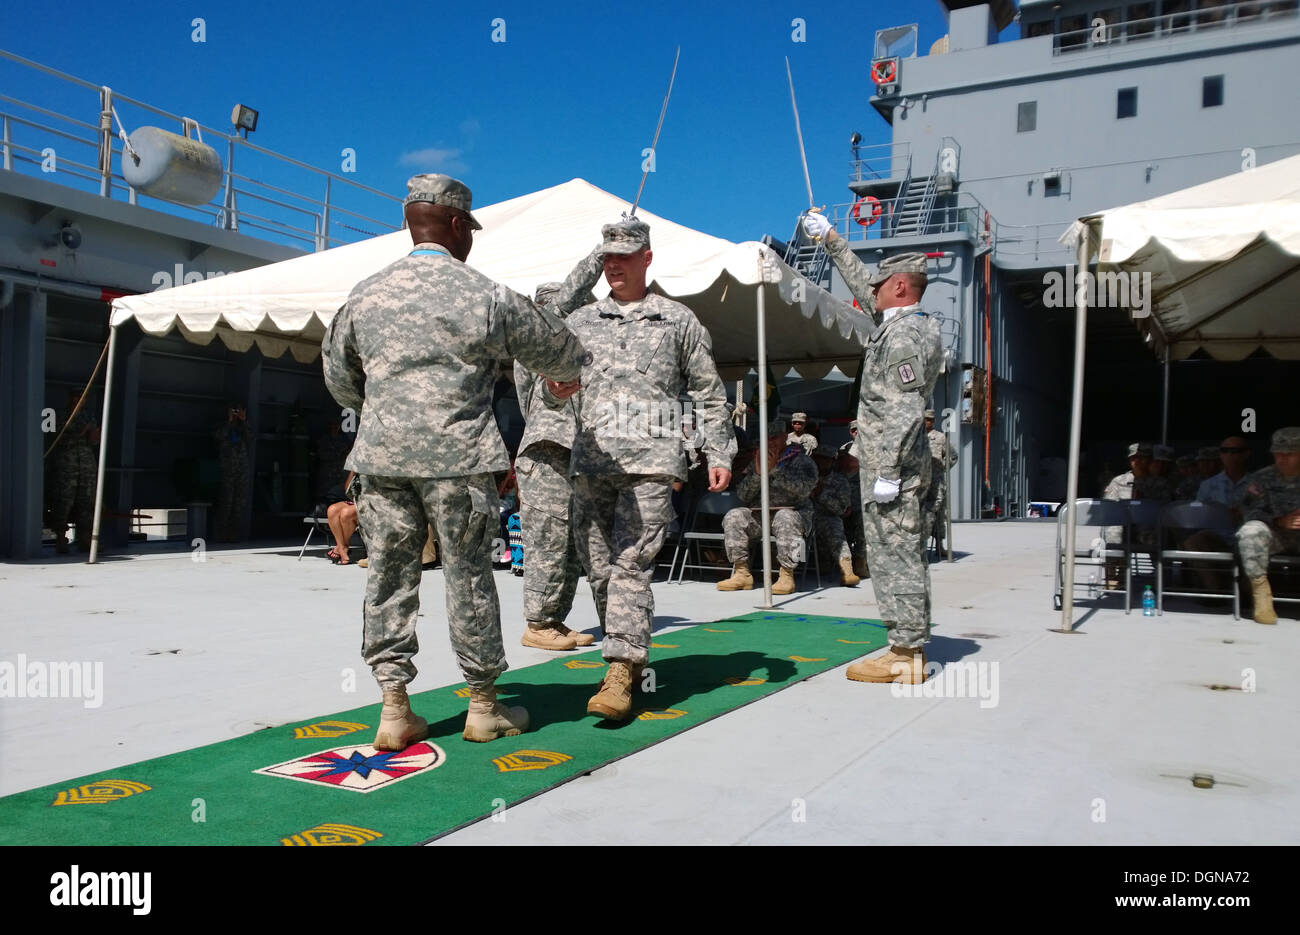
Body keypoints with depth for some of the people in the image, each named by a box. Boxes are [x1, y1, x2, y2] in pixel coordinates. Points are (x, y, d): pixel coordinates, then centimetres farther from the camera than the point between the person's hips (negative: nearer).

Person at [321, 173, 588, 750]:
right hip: (457, 455, -3)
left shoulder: (367, 293, 8)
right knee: (468, 575, 5)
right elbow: (560, 350, 9)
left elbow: (338, 374, 19)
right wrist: (566, 377, 31)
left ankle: (394, 708, 11)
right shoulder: (485, 296, -4)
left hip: (383, 453, 4)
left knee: (389, 573, 8)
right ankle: (484, 706, 18)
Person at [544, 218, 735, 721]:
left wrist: (719, 454, 4)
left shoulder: (678, 319, 12)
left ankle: (620, 675, -15)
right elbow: (556, 393, 17)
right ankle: (630, 658, 17)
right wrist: (554, 387, -7)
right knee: (598, 567, 3)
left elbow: (708, 393, 12)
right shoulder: (580, 321, 18)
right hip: (591, 458, 4)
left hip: (651, 458, -4)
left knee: (630, 564, -14)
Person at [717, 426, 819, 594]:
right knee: (733, 516, -20)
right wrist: (757, 473, -10)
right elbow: (742, 495, 6)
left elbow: (803, 489, -17)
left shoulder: (802, 461, 4)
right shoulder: (757, 460, 16)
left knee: (785, 517, -37)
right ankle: (742, 573, -19)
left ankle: (787, 575, -33)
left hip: (792, 513, -4)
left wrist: (775, 469, -22)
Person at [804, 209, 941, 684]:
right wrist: (831, 240, 35)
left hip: (890, 463, -10)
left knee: (894, 555, -7)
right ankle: (911, 649, 19)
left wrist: (888, 471, -23)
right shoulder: (908, 323, 16)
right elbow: (862, 286, 30)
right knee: (904, 555, 12)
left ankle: (905, 655, -2)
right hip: (899, 463, 10)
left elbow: (905, 410, -22)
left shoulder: (904, 334, -15)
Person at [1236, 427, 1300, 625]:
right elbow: (1250, 512, -3)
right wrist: (1279, 521, -21)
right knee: (1250, 531, -32)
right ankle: (1261, 590, -24)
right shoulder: (1262, 478, 5)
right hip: (1276, 534, 0)